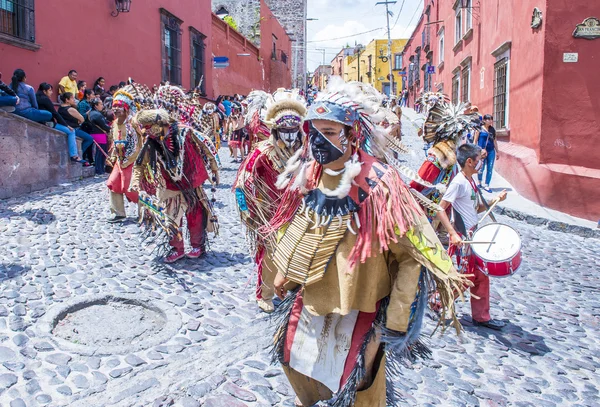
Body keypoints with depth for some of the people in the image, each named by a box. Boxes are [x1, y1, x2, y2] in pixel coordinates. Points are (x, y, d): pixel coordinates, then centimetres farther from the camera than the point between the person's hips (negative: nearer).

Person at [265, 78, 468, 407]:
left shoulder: (379, 185, -25)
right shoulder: (305, 176, -6)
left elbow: (412, 254, -21)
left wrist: (396, 320, -20)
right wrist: (284, 273, 14)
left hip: (359, 306, -6)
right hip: (310, 299, 6)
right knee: (295, 359, 25)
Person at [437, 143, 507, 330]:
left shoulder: (470, 181, 9)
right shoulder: (459, 182, -18)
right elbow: (440, 209, -24)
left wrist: (494, 201, 2)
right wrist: (453, 234, -28)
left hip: (473, 236, 9)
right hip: (463, 238, -9)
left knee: (480, 276, 13)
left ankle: (481, 316, 23)